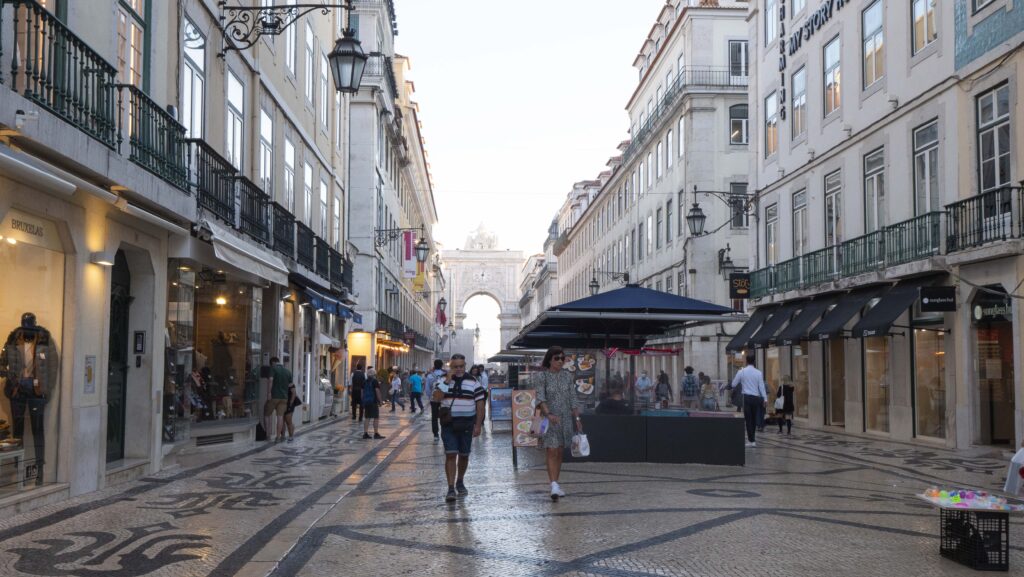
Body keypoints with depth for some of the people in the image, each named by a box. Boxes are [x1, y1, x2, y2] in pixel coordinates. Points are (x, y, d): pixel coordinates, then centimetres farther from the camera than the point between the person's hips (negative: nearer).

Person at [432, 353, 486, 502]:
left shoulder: (473, 382, 2)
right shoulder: (443, 381, 4)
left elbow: (480, 404, 1)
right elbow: (436, 398, -10)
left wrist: (478, 425, -5)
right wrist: (447, 382, -16)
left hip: (466, 425, 1)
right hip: (448, 424, -1)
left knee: (464, 455, 11)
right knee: (450, 455, -9)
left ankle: (460, 483, 31)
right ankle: (451, 488, -10)